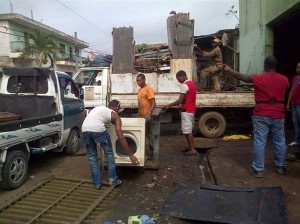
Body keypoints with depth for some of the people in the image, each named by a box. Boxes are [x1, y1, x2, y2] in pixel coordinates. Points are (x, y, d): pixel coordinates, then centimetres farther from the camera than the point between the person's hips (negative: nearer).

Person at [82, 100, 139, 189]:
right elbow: (121, 138, 11)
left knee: (92, 156, 19)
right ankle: (113, 179, 24)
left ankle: (97, 183, 24)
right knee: (109, 153, 18)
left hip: (85, 129, 5)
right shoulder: (115, 116, 18)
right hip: (97, 129, -5)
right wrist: (131, 155, 14)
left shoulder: (99, 108, 33)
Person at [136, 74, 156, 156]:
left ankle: (152, 151, 11)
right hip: (141, 116, 8)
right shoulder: (140, 90, 14)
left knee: (149, 133, 0)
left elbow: (153, 103, -19)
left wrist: (149, 114, -28)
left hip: (146, 117, -8)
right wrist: (138, 113, 17)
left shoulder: (148, 89, -13)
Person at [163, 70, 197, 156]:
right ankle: (190, 147, 23)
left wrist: (169, 105, -11)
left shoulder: (184, 85, -17)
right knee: (188, 130, 16)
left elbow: (180, 100, -20)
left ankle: (193, 150, 0)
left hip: (187, 111, -10)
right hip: (191, 110, 10)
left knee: (187, 131, -4)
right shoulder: (191, 83, 14)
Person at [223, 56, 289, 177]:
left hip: (261, 115, -3)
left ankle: (258, 169, 4)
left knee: (259, 142, 1)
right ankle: (281, 167, 24)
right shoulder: (284, 80, 1)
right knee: (279, 141, 14)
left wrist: (229, 70, 18)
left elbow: (240, 76, 3)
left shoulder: (258, 78, -9)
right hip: (278, 115, 3)